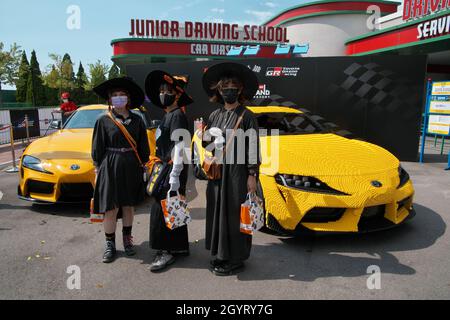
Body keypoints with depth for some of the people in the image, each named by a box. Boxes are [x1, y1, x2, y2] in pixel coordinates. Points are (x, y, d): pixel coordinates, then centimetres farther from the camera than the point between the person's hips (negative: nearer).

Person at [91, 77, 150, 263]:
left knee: (128, 205, 12)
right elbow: (97, 149, 2)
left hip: (132, 169, 2)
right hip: (110, 169, -2)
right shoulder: (103, 121, -1)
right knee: (111, 208, 1)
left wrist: (142, 166, 3)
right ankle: (110, 244, 17)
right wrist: (99, 169, -2)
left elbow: (143, 147, 7)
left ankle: (127, 239, 29)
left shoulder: (136, 120, 4)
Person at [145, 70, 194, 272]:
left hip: (174, 170, -10)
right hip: (165, 169, 10)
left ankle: (166, 251, 6)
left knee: (162, 209, -6)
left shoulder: (177, 116, -12)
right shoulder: (167, 116, 17)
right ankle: (180, 247, 28)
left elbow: (179, 148, -20)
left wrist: (174, 178, -24)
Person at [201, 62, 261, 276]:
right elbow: (207, 143, 20)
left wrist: (252, 175, -11)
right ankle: (220, 255, 24)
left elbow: (253, 147, -6)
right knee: (217, 213, 9)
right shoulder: (214, 116, 12)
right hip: (217, 172, 5)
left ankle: (236, 259, 13)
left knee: (235, 215, -1)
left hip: (237, 172, -5)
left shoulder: (246, 116, -2)